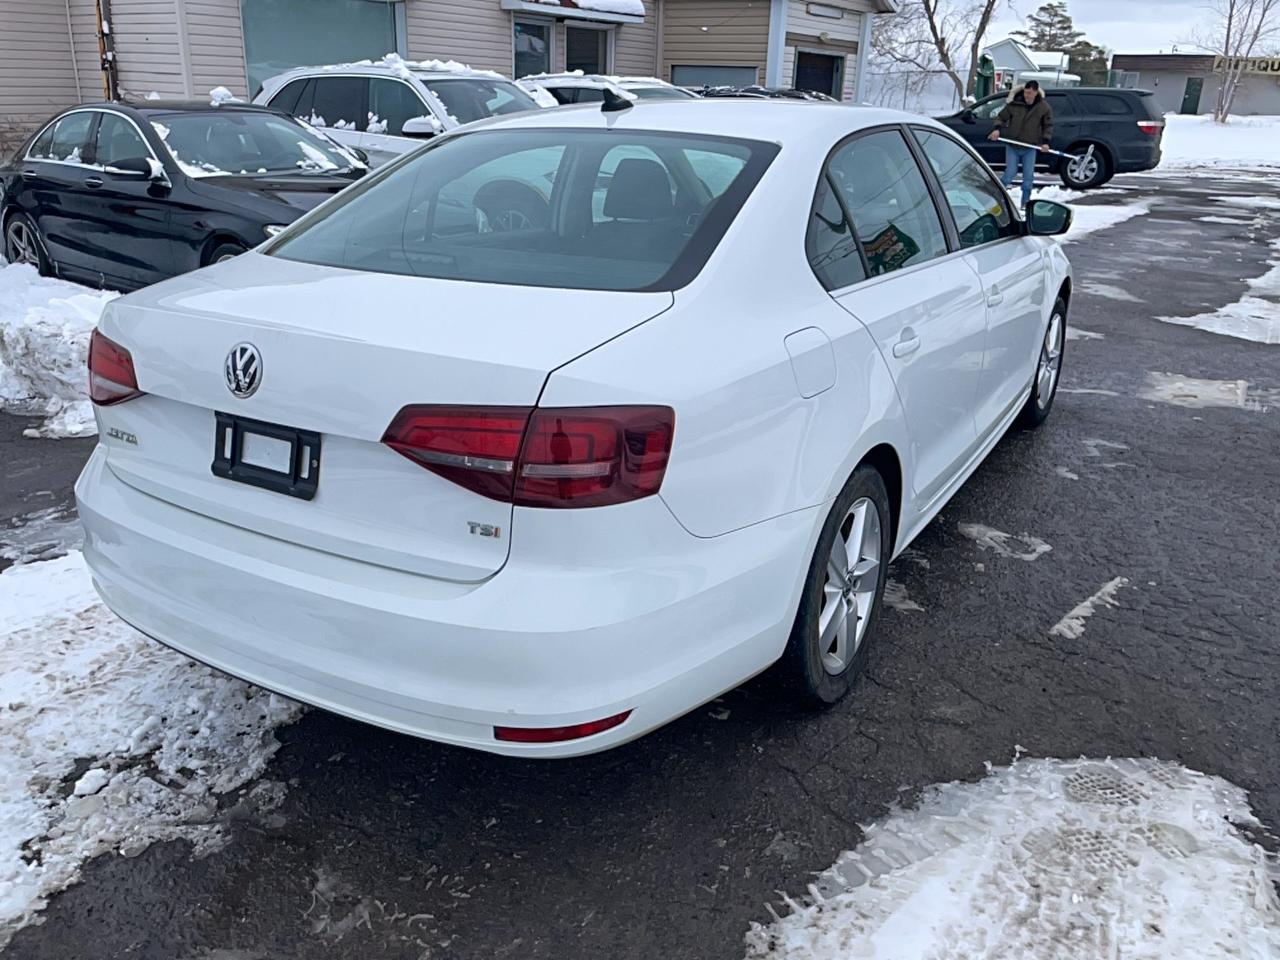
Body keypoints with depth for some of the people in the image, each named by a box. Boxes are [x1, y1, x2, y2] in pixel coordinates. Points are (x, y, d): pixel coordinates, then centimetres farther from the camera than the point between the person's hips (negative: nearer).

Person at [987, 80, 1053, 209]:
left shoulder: (1044, 107, -4)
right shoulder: (1014, 104, -8)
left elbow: (1048, 125, 6)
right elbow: (1001, 117, 2)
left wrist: (1045, 141, -6)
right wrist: (997, 129, -16)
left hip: (1030, 148, 1)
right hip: (1012, 146, -1)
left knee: (1028, 177, 2)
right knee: (1009, 174, -5)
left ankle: (1025, 203, 14)